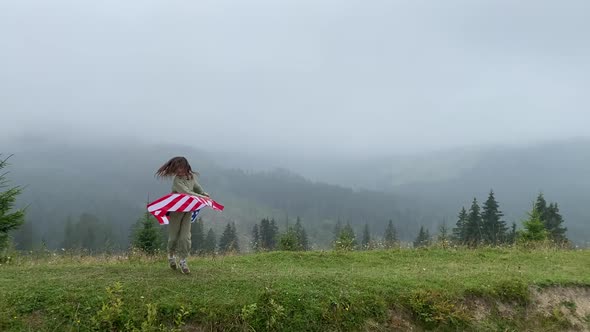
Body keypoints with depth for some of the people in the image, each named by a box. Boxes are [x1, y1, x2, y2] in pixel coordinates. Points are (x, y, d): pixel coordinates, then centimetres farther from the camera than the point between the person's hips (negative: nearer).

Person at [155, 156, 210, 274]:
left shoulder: (192, 176, 2)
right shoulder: (177, 180, -19)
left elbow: (196, 186, 21)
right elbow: (187, 193, -30)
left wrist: (203, 193, 1)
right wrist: (202, 198, -32)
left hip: (187, 210, 4)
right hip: (175, 210, -4)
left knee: (185, 236, -1)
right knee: (174, 235, 6)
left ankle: (183, 260, 8)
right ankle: (171, 255, 32)